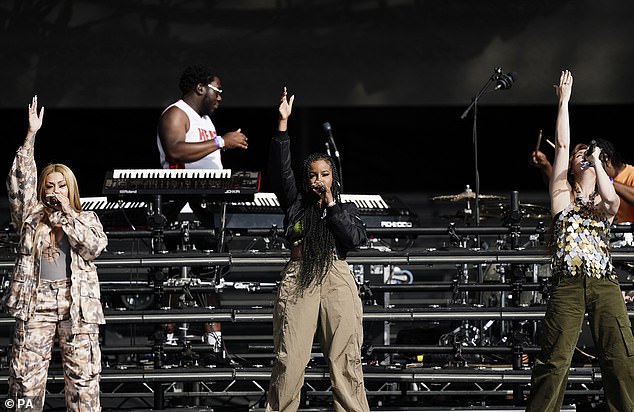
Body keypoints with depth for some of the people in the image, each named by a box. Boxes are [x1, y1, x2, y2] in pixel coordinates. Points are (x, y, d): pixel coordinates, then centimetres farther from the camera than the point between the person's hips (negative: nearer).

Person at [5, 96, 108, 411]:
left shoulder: (86, 219, 14)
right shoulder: (31, 215, 14)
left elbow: (95, 246, -4)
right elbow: (20, 181, 3)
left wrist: (68, 212, -3)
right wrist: (31, 134, -2)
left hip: (76, 301, 0)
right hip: (35, 300, 1)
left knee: (83, 377, -3)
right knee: (28, 374, -3)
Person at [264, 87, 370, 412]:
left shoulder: (346, 208, 17)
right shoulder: (295, 203, 15)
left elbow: (354, 239, -1)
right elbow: (279, 168, 3)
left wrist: (331, 204, 1)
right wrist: (283, 124, -5)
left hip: (337, 279, 0)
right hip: (298, 278, 0)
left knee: (345, 359, -5)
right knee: (290, 358, -7)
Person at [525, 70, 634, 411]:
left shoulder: (605, 202, 19)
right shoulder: (563, 195, 16)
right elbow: (562, 144, 10)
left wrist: (597, 161, 2)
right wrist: (564, 101, 12)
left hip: (605, 284, 2)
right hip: (568, 284, -2)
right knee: (554, 360, -8)